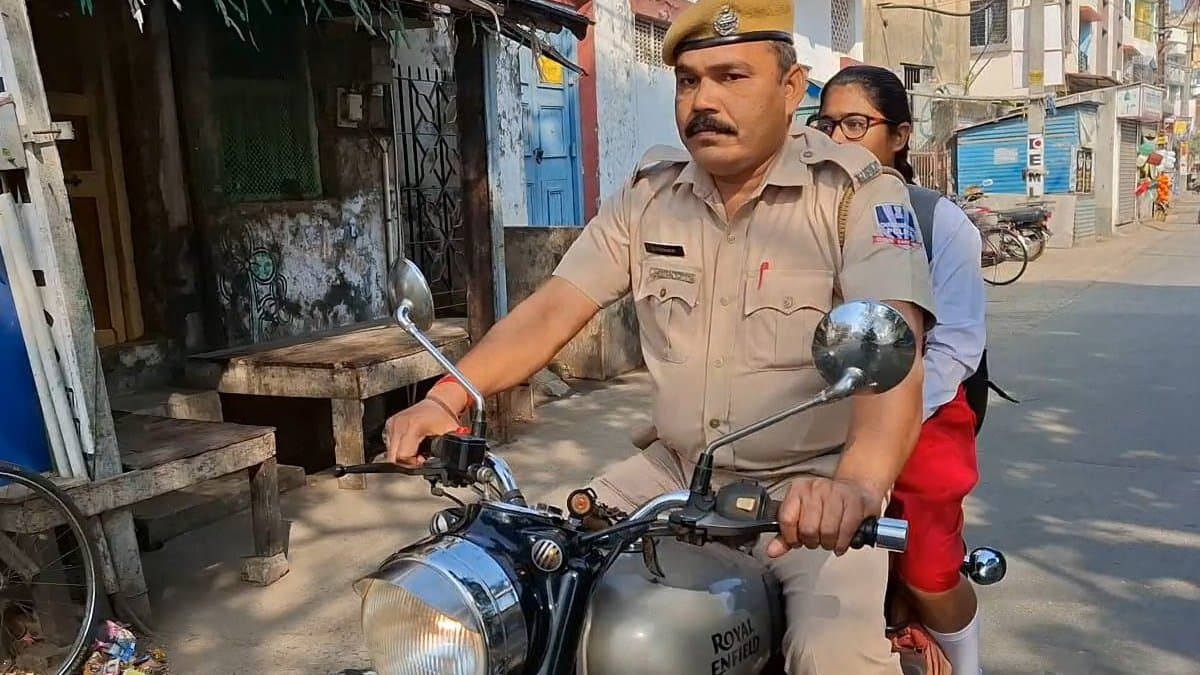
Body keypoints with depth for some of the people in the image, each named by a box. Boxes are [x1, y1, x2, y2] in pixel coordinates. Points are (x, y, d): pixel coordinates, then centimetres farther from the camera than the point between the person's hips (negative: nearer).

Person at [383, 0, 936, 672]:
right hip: (671, 472, 5)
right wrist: (447, 397, -17)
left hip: (811, 486, -4)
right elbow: (551, 311, -1)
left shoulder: (859, 192, -11)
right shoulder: (650, 195, 4)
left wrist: (858, 484, -45)